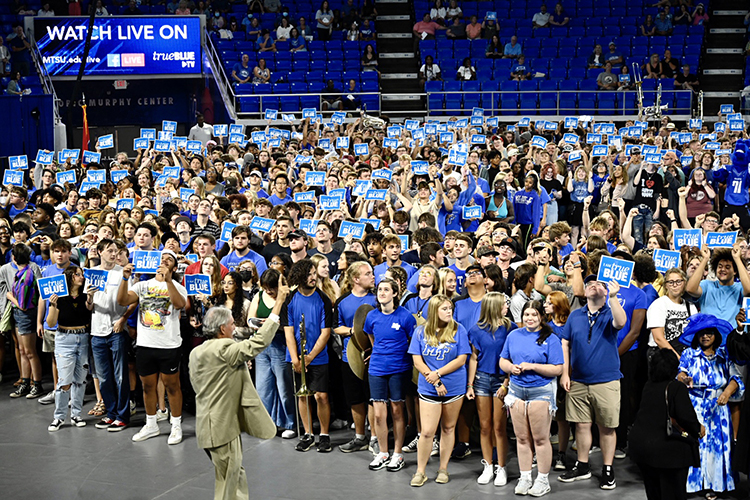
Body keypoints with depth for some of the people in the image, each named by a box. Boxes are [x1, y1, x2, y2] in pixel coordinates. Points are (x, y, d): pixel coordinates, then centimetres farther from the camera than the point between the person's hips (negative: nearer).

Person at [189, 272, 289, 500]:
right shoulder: (223, 349, -20)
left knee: (236, 474, 19)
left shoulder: (196, 352, 8)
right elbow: (258, 341, -23)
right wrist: (279, 302, -20)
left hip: (210, 424, 9)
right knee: (227, 482, 2)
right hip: (222, 426, -9)